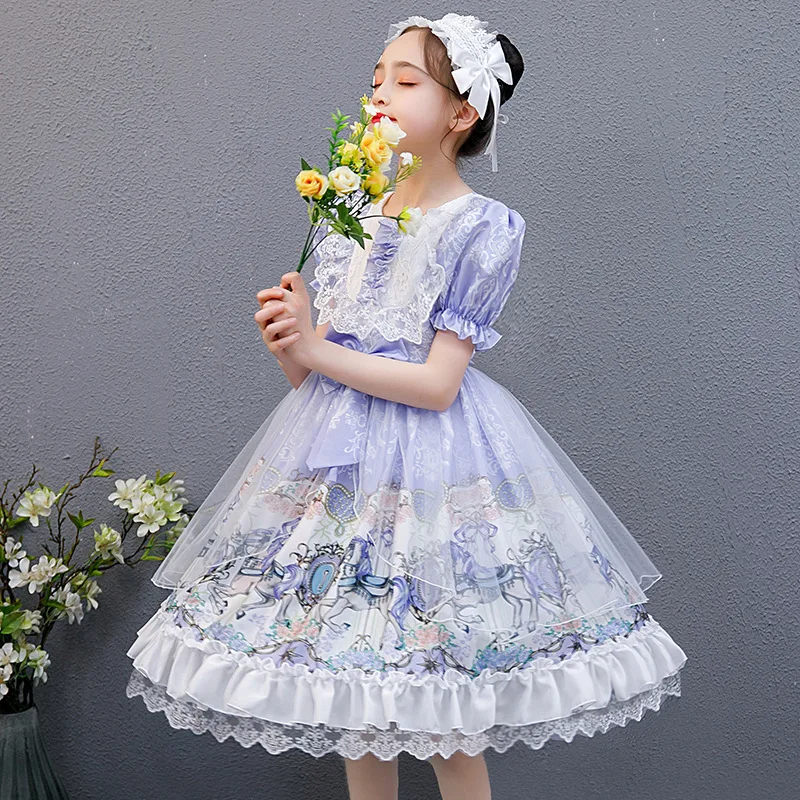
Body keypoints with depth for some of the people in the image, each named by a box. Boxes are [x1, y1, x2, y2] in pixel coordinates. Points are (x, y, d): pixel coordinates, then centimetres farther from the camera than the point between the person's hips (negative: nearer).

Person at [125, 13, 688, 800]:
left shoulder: (483, 227, -8)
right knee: (355, 708, 13)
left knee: (443, 726, 2)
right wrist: (289, 344, -11)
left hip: (431, 461, -5)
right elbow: (311, 369, 11)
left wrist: (315, 350, -14)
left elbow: (438, 384, -15)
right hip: (339, 452, 6)